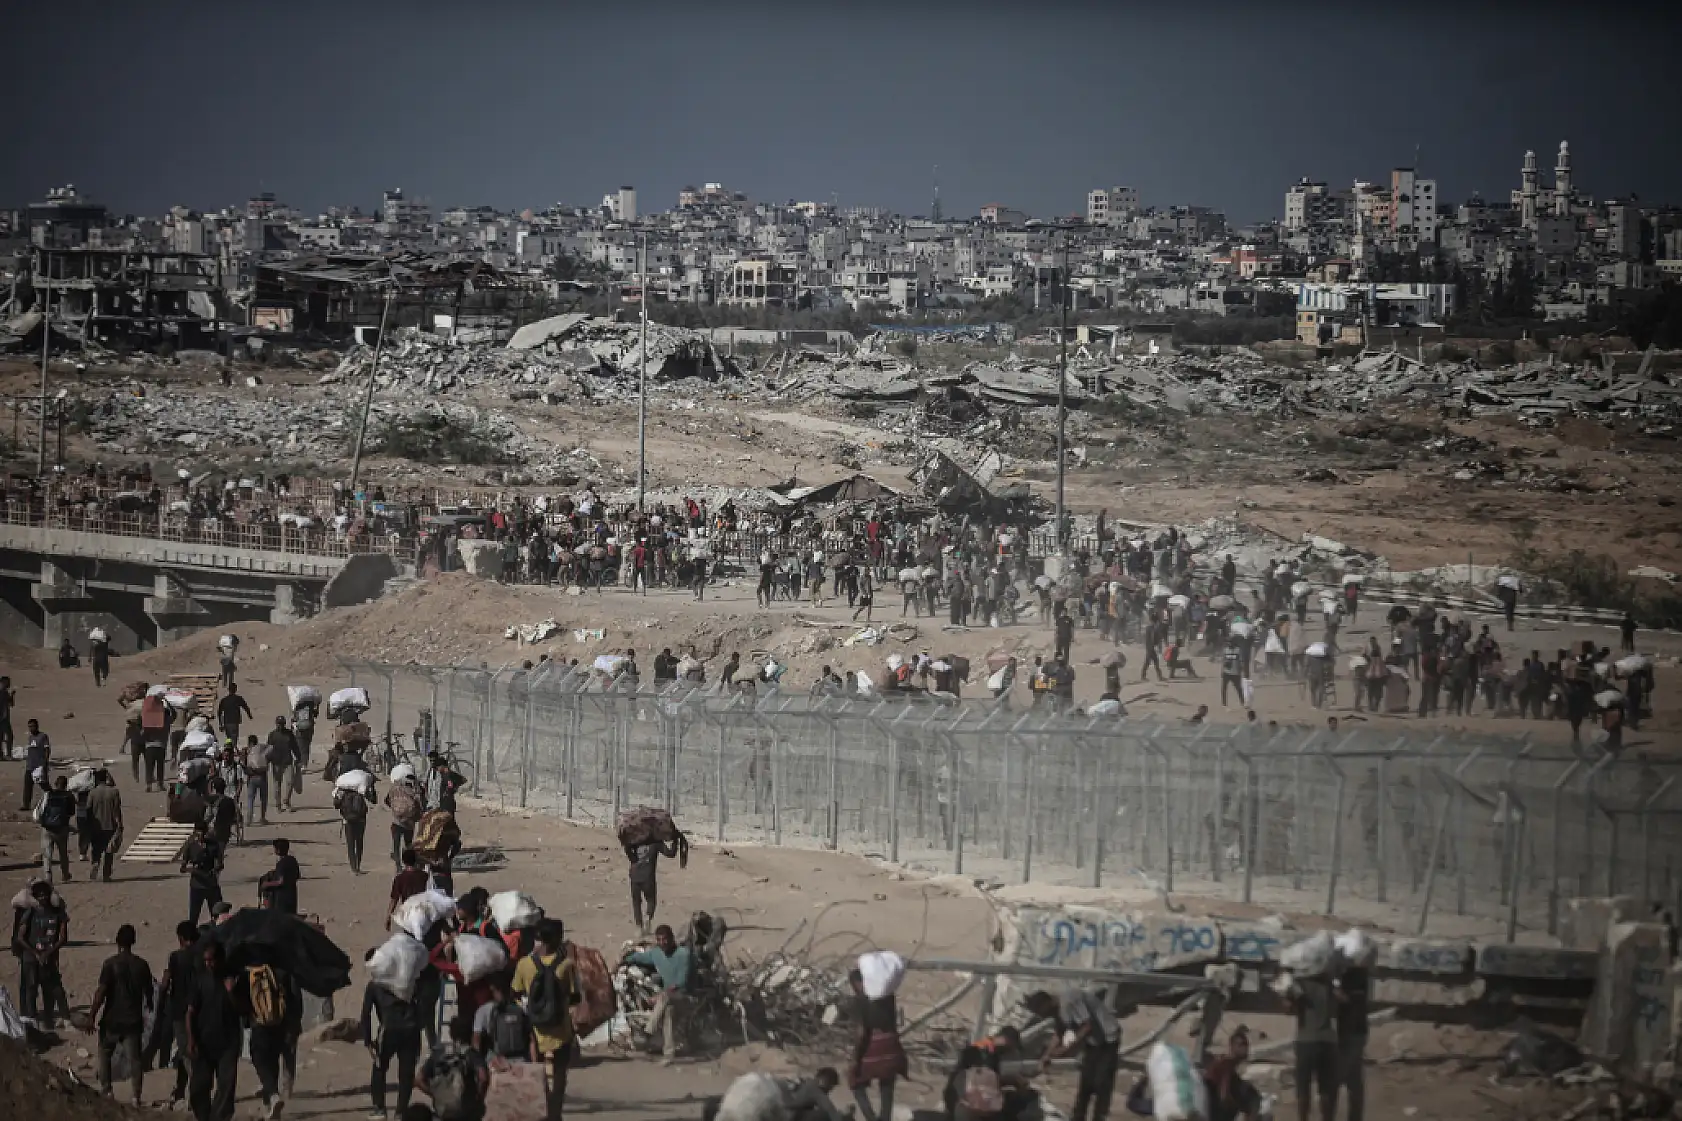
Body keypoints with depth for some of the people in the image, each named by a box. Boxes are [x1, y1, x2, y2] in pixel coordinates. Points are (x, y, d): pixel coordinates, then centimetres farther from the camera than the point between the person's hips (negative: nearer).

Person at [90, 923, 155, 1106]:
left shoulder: (111, 964, -13)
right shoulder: (142, 965, -1)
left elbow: (101, 992, -17)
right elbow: (148, 992, 11)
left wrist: (91, 1015, -10)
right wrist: (148, 1007, 32)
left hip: (112, 1020, -3)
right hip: (133, 1020, 3)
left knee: (105, 1054, 16)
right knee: (134, 1057, 6)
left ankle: (106, 1091, 12)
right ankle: (136, 1095, 1)